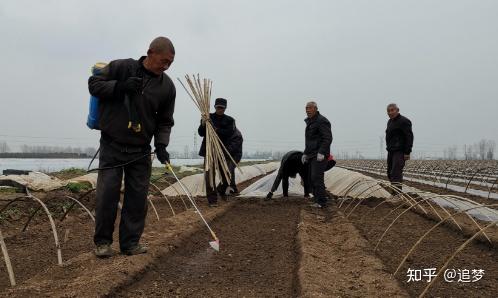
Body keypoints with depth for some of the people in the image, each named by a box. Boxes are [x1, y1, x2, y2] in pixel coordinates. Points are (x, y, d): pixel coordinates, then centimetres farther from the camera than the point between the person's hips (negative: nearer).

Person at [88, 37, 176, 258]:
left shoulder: (167, 86, 2)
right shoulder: (121, 67, -6)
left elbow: (165, 121, 7)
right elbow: (93, 84, -1)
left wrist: (161, 144, -9)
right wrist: (120, 86, -17)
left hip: (141, 150, 3)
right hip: (112, 146, -2)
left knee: (138, 196, 2)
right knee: (107, 193, -3)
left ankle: (131, 242, 14)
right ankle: (102, 241, 12)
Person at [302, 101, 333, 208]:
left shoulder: (321, 121, -10)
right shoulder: (310, 122, 19)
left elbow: (328, 138, -19)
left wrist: (321, 152, -27)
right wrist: (305, 153, 20)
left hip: (320, 156, -10)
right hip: (312, 156, 10)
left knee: (317, 177, -13)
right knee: (312, 178, 10)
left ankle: (321, 202, -9)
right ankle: (318, 197, 18)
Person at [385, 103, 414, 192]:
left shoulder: (404, 121, -9)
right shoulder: (390, 121, 20)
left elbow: (409, 137, -15)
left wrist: (407, 152, -19)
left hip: (400, 151, -9)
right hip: (391, 151, 9)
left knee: (396, 173, -17)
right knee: (390, 173, 11)